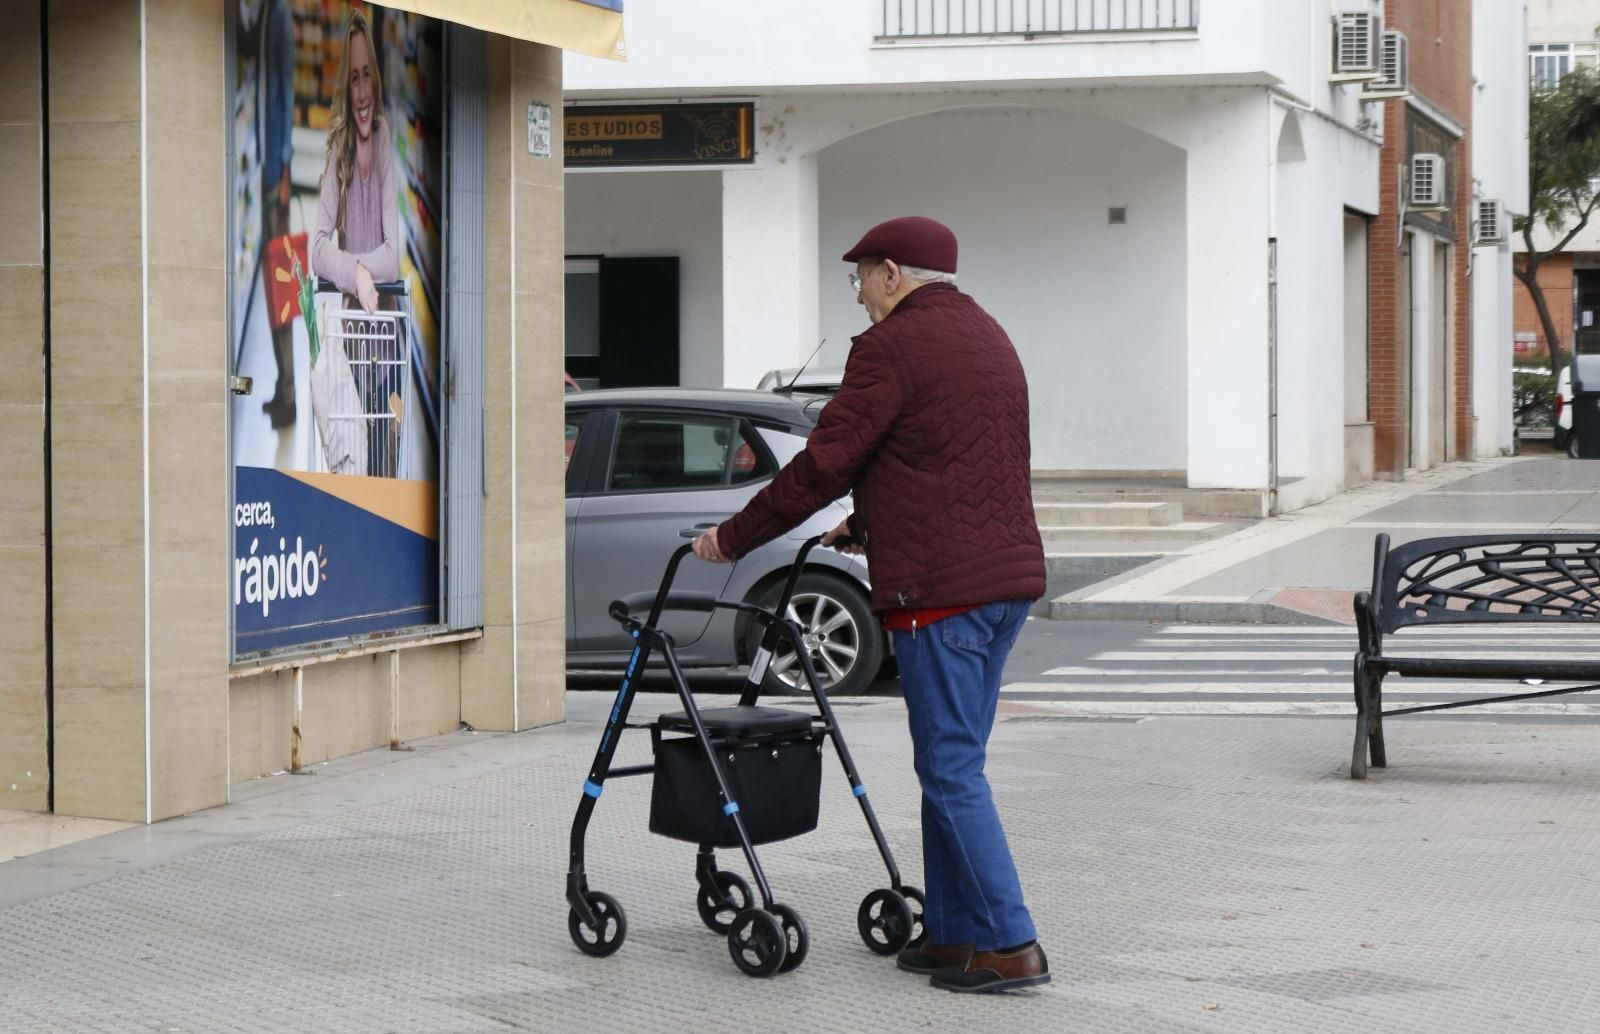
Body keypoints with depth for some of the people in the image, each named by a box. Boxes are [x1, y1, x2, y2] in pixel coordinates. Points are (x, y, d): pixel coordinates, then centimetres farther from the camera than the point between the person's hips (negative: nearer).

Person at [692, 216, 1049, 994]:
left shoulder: (890, 348, -9)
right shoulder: (988, 339, 19)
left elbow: (823, 464, -11)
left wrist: (734, 538, -1)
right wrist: (865, 527, 38)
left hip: (940, 589, -9)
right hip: (1008, 576, 9)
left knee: (952, 769, -6)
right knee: (953, 762, 14)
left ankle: (1010, 946, -7)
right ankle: (952, 934, 16)